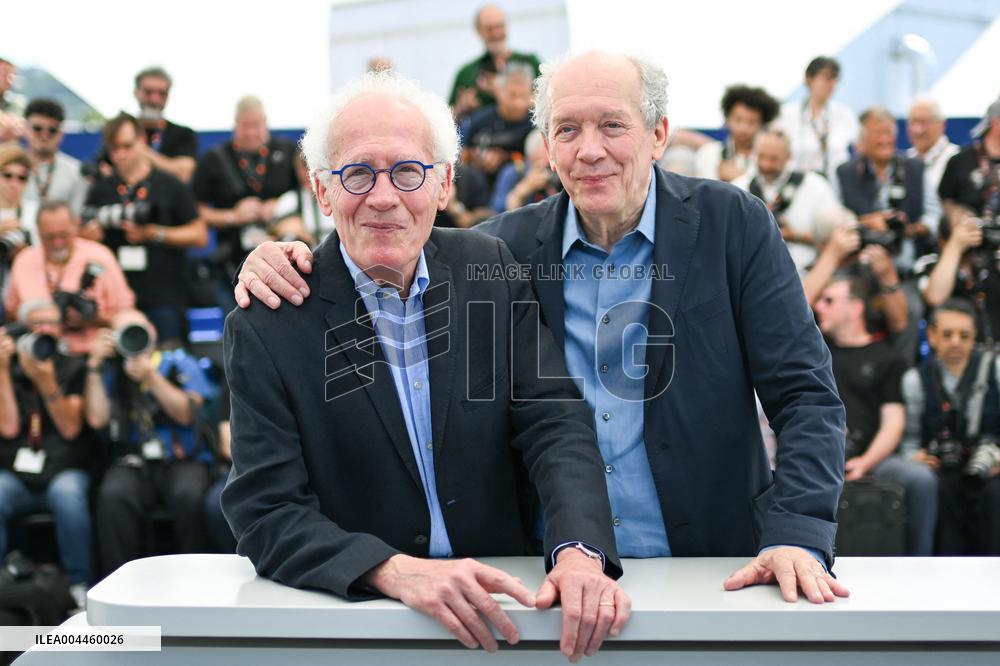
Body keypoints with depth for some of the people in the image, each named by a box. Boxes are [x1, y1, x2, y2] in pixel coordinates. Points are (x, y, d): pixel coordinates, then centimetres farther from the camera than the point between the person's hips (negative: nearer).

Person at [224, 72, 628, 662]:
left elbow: (556, 423, -3)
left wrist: (580, 550, -22)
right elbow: (266, 513, -11)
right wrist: (397, 571, -27)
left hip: (503, 601, 2)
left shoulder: (492, 271, 3)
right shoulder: (267, 325, -6)